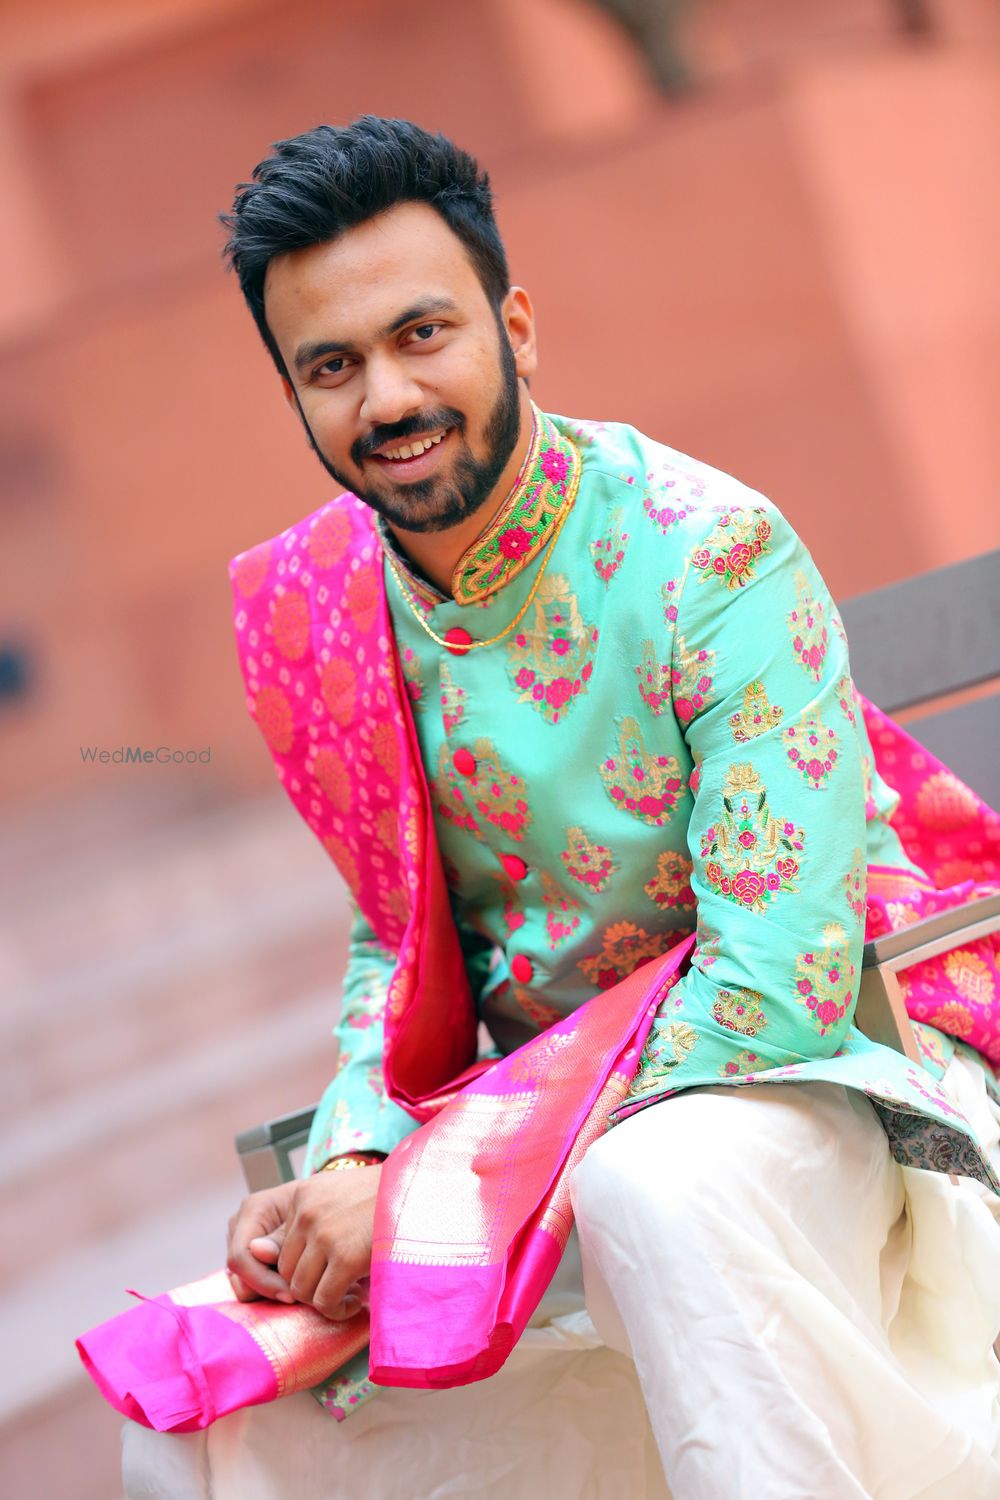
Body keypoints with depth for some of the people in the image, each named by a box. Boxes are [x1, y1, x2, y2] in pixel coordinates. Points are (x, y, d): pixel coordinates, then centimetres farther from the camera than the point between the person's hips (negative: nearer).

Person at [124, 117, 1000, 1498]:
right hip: (548, 1117, 6)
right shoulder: (327, 609, 0)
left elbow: (779, 984, -24)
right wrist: (349, 1167, -10)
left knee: (657, 1186, -40)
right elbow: (401, 941, 11)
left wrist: (439, 1189, -24)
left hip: (812, 1074, -6)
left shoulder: (713, 553, -19)